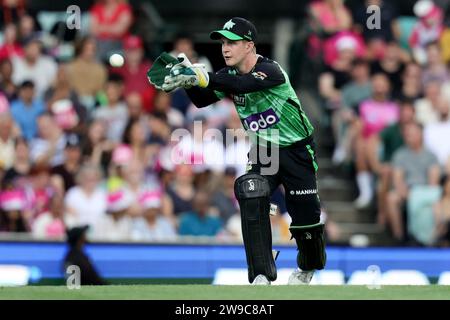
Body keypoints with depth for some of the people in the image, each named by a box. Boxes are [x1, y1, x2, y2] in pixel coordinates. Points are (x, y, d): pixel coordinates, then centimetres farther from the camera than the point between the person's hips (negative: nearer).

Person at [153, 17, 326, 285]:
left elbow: (241, 85, -46)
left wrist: (203, 77, -58)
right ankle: (261, 276, -19)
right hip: (263, 150, 5)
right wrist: (188, 80, -34)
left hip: (297, 150, -5)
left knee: (305, 214, 1)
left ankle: (308, 268, 33)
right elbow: (202, 100, -14)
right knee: (252, 201, -20)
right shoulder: (229, 75, -5)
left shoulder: (270, 71, -27)